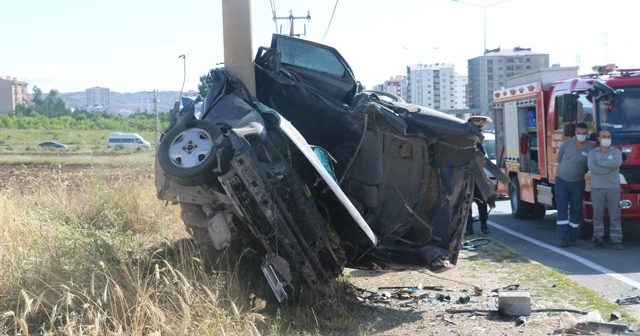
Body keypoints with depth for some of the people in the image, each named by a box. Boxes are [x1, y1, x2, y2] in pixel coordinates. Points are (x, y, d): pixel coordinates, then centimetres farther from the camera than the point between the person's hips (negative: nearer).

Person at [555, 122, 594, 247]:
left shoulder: (591, 148, -9)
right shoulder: (567, 143, -6)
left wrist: (579, 172, 10)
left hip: (577, 183, 0)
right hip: (561, 180, 0)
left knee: (575, 210, 4)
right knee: (562, 209, -5)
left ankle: (573, 237, 14)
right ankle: (563, 238, -7)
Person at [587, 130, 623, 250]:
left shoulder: (616, 152, 4)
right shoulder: (592, 152, 4)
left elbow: (617, 163, -19)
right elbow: (592, 167, -14)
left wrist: (600, 163, -14)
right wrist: (609, 168, -15)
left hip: (613, 188, 0)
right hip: (597, 188, 0)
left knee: (615, 216, -1)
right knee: (598, 215, 2)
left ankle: (616, 241, 2)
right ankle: (598, 240, 8)